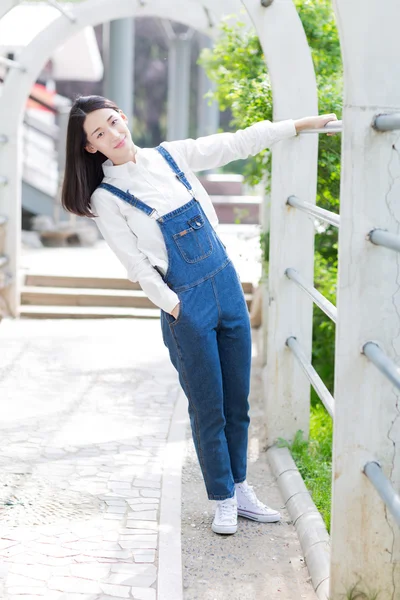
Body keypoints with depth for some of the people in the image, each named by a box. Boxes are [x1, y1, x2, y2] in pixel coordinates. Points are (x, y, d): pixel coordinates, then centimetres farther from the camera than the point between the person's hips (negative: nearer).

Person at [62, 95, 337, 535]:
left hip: (228, 287, 5)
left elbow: (238, 143, 9)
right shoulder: (106, 198, -8)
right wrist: (175, 308, -13)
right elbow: (136, 265, -9)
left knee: (237, 402, 12)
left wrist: (301, 124, 10)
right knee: (209, 409, 3)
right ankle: (223, 500, 19)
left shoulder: (171, 156, 4)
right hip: (187, 305, -5)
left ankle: (239, 488, 26)